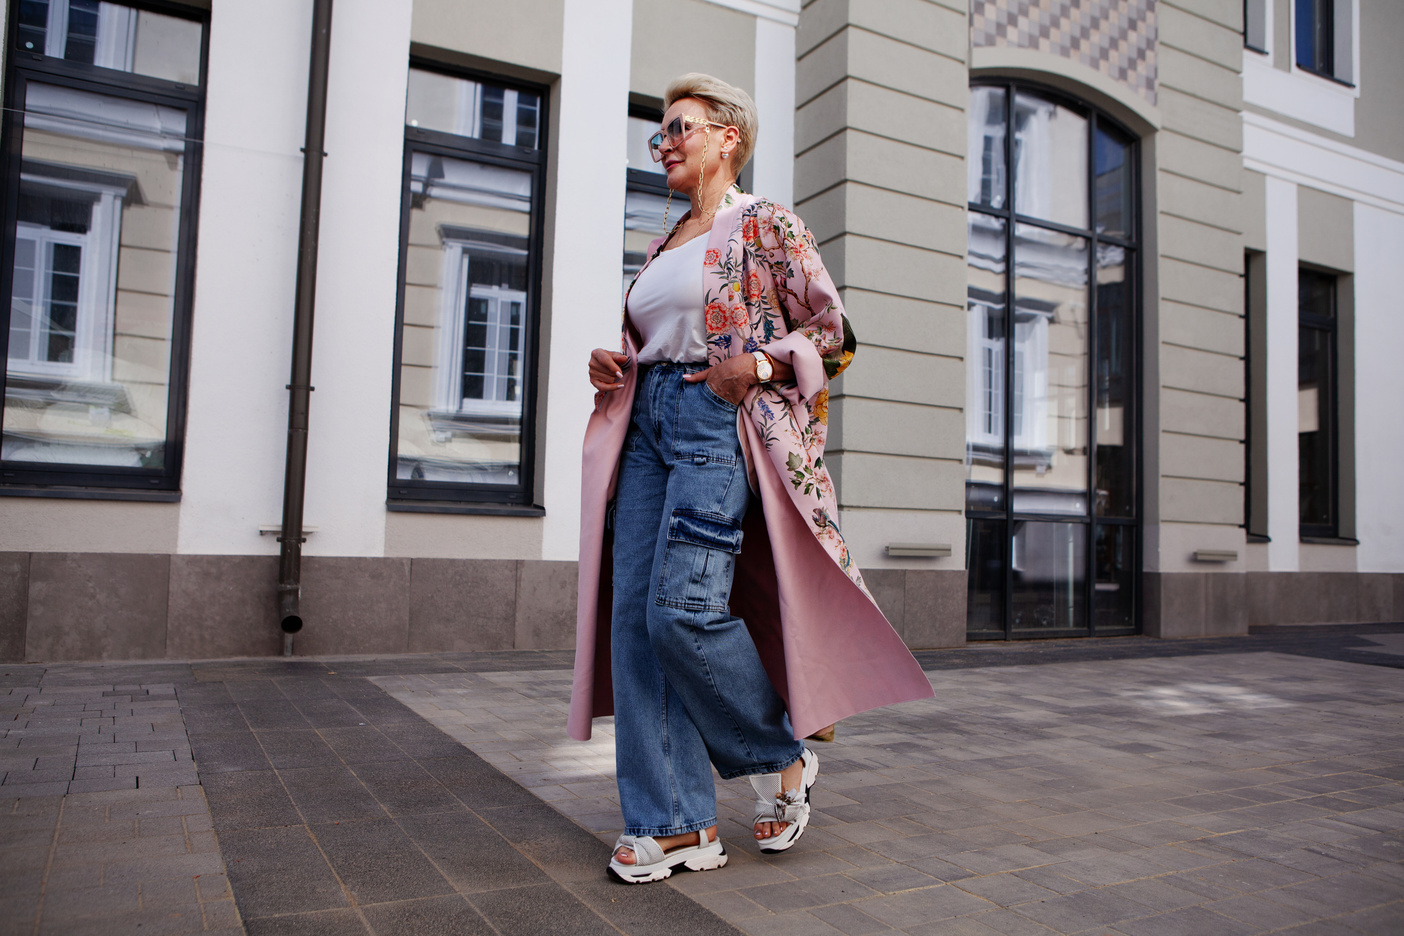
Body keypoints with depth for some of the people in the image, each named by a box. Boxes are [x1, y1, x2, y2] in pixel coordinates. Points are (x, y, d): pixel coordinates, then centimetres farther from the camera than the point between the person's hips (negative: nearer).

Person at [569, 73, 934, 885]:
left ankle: (783, 758, 10)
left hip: (719, 423, -7)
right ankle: (678, 823, 5)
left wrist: (757, 365, -16)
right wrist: (614, 366, 10)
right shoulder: (664, 246, 22)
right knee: (633, 616, -2)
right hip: (648, 423, 8)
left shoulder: (765, 225, 1)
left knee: (684, 610, -18)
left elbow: (833, 335, -2)